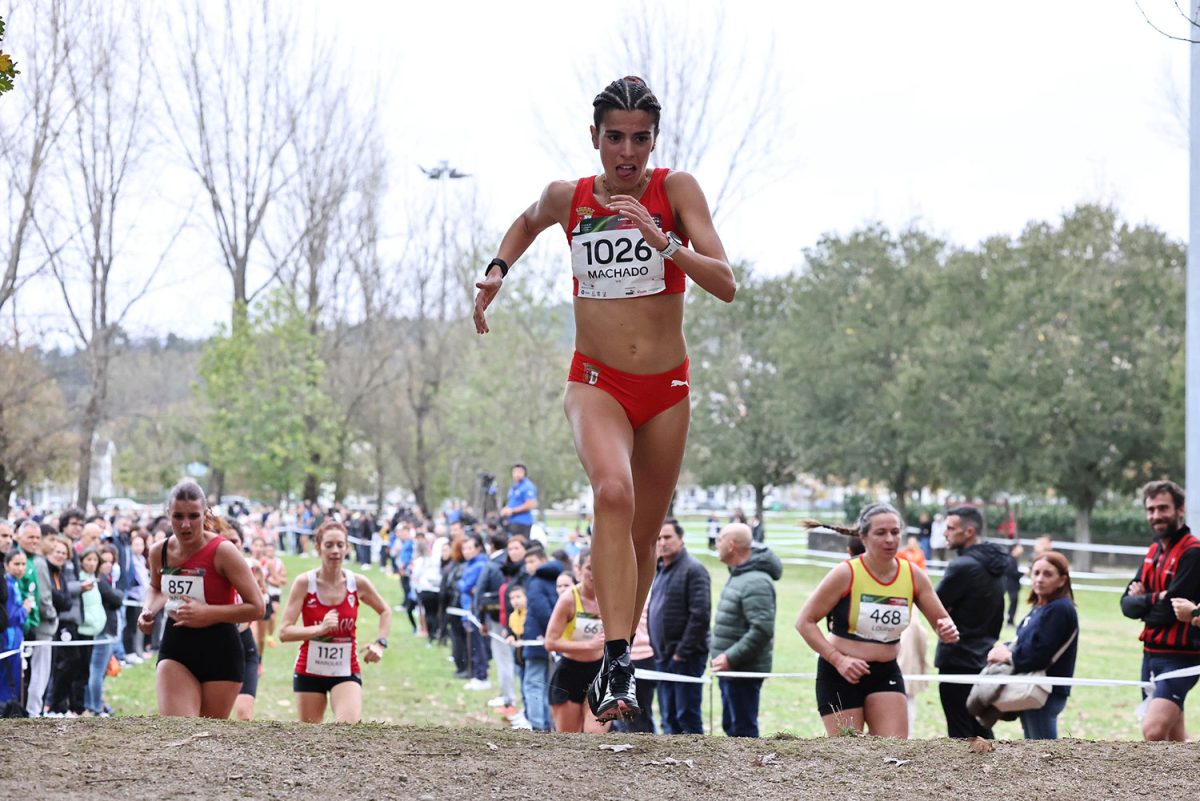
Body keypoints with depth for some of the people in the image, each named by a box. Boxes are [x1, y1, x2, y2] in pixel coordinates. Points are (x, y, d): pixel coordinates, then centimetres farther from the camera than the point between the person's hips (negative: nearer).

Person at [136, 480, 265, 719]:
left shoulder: (222, 551, -15)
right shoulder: (159, 552, 0)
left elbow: (256, 607, -15)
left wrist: (208, 613, -22)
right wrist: (148, 611, 4)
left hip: (220, 653, -3)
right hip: (175, 648, 3)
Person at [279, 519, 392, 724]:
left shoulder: (358, 583, -5)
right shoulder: (304, 582, -11)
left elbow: (385, 611, 15)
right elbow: (284, 632, -18)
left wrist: (380, 643, -1)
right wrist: (320, 628, -31)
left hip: (346, 672, 0)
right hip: (309, 671, 0)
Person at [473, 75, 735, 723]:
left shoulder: (675, 189, -7)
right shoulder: (567, 197, -1)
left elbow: (725, 285, -15)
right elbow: (528, 224, 25)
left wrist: (661, 240, -28)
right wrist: (497, 269, 9)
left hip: (666, 388, 1)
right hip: (597, 383, -1)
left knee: (644, 534, 11)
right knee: (613, 491, -31)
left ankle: (617, 661, 34)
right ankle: (618, 665, -37)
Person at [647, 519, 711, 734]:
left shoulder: (693, 569, -12)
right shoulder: (659, 570, 16)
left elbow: (700, 614, -19)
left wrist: (682, 652, -19)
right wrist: (657, 648, 12)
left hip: (685, 658, -9)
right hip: (663, 656, 9)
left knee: (687, 717, -7)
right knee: (668, 718, 11)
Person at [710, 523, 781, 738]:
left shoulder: (755, 582, -20)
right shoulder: (737, 576, 14)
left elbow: (762, 629, -27)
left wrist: (731, 658, -24)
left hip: (745, 671, -11)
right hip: (731, 671, 11)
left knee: (743, 729, -7)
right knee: (731, 726, 18)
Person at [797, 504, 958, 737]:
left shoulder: (913, 575, -2)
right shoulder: (846, 574, -13)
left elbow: (941, 620, 7)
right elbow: (805, 622, -10)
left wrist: (947, 630, -18)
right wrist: (838, 659, -21)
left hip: (886, 674, 4)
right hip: (839, 674, -4)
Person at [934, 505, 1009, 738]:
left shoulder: (963, 567, -18)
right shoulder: (992, 566, 10)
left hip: (958, 661, -9)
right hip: (985, 660, 9)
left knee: (959, 731, -3)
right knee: (981, 730, 14)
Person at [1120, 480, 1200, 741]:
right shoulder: (1154, 551, 13)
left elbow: (1168, 610, -19)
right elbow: (1127, 604, 7)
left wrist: (1142, 602, 0)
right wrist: (1153, 600, -13)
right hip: (1152, 653, 8)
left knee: (1153, 730, -23)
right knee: (1174, 738, 13)